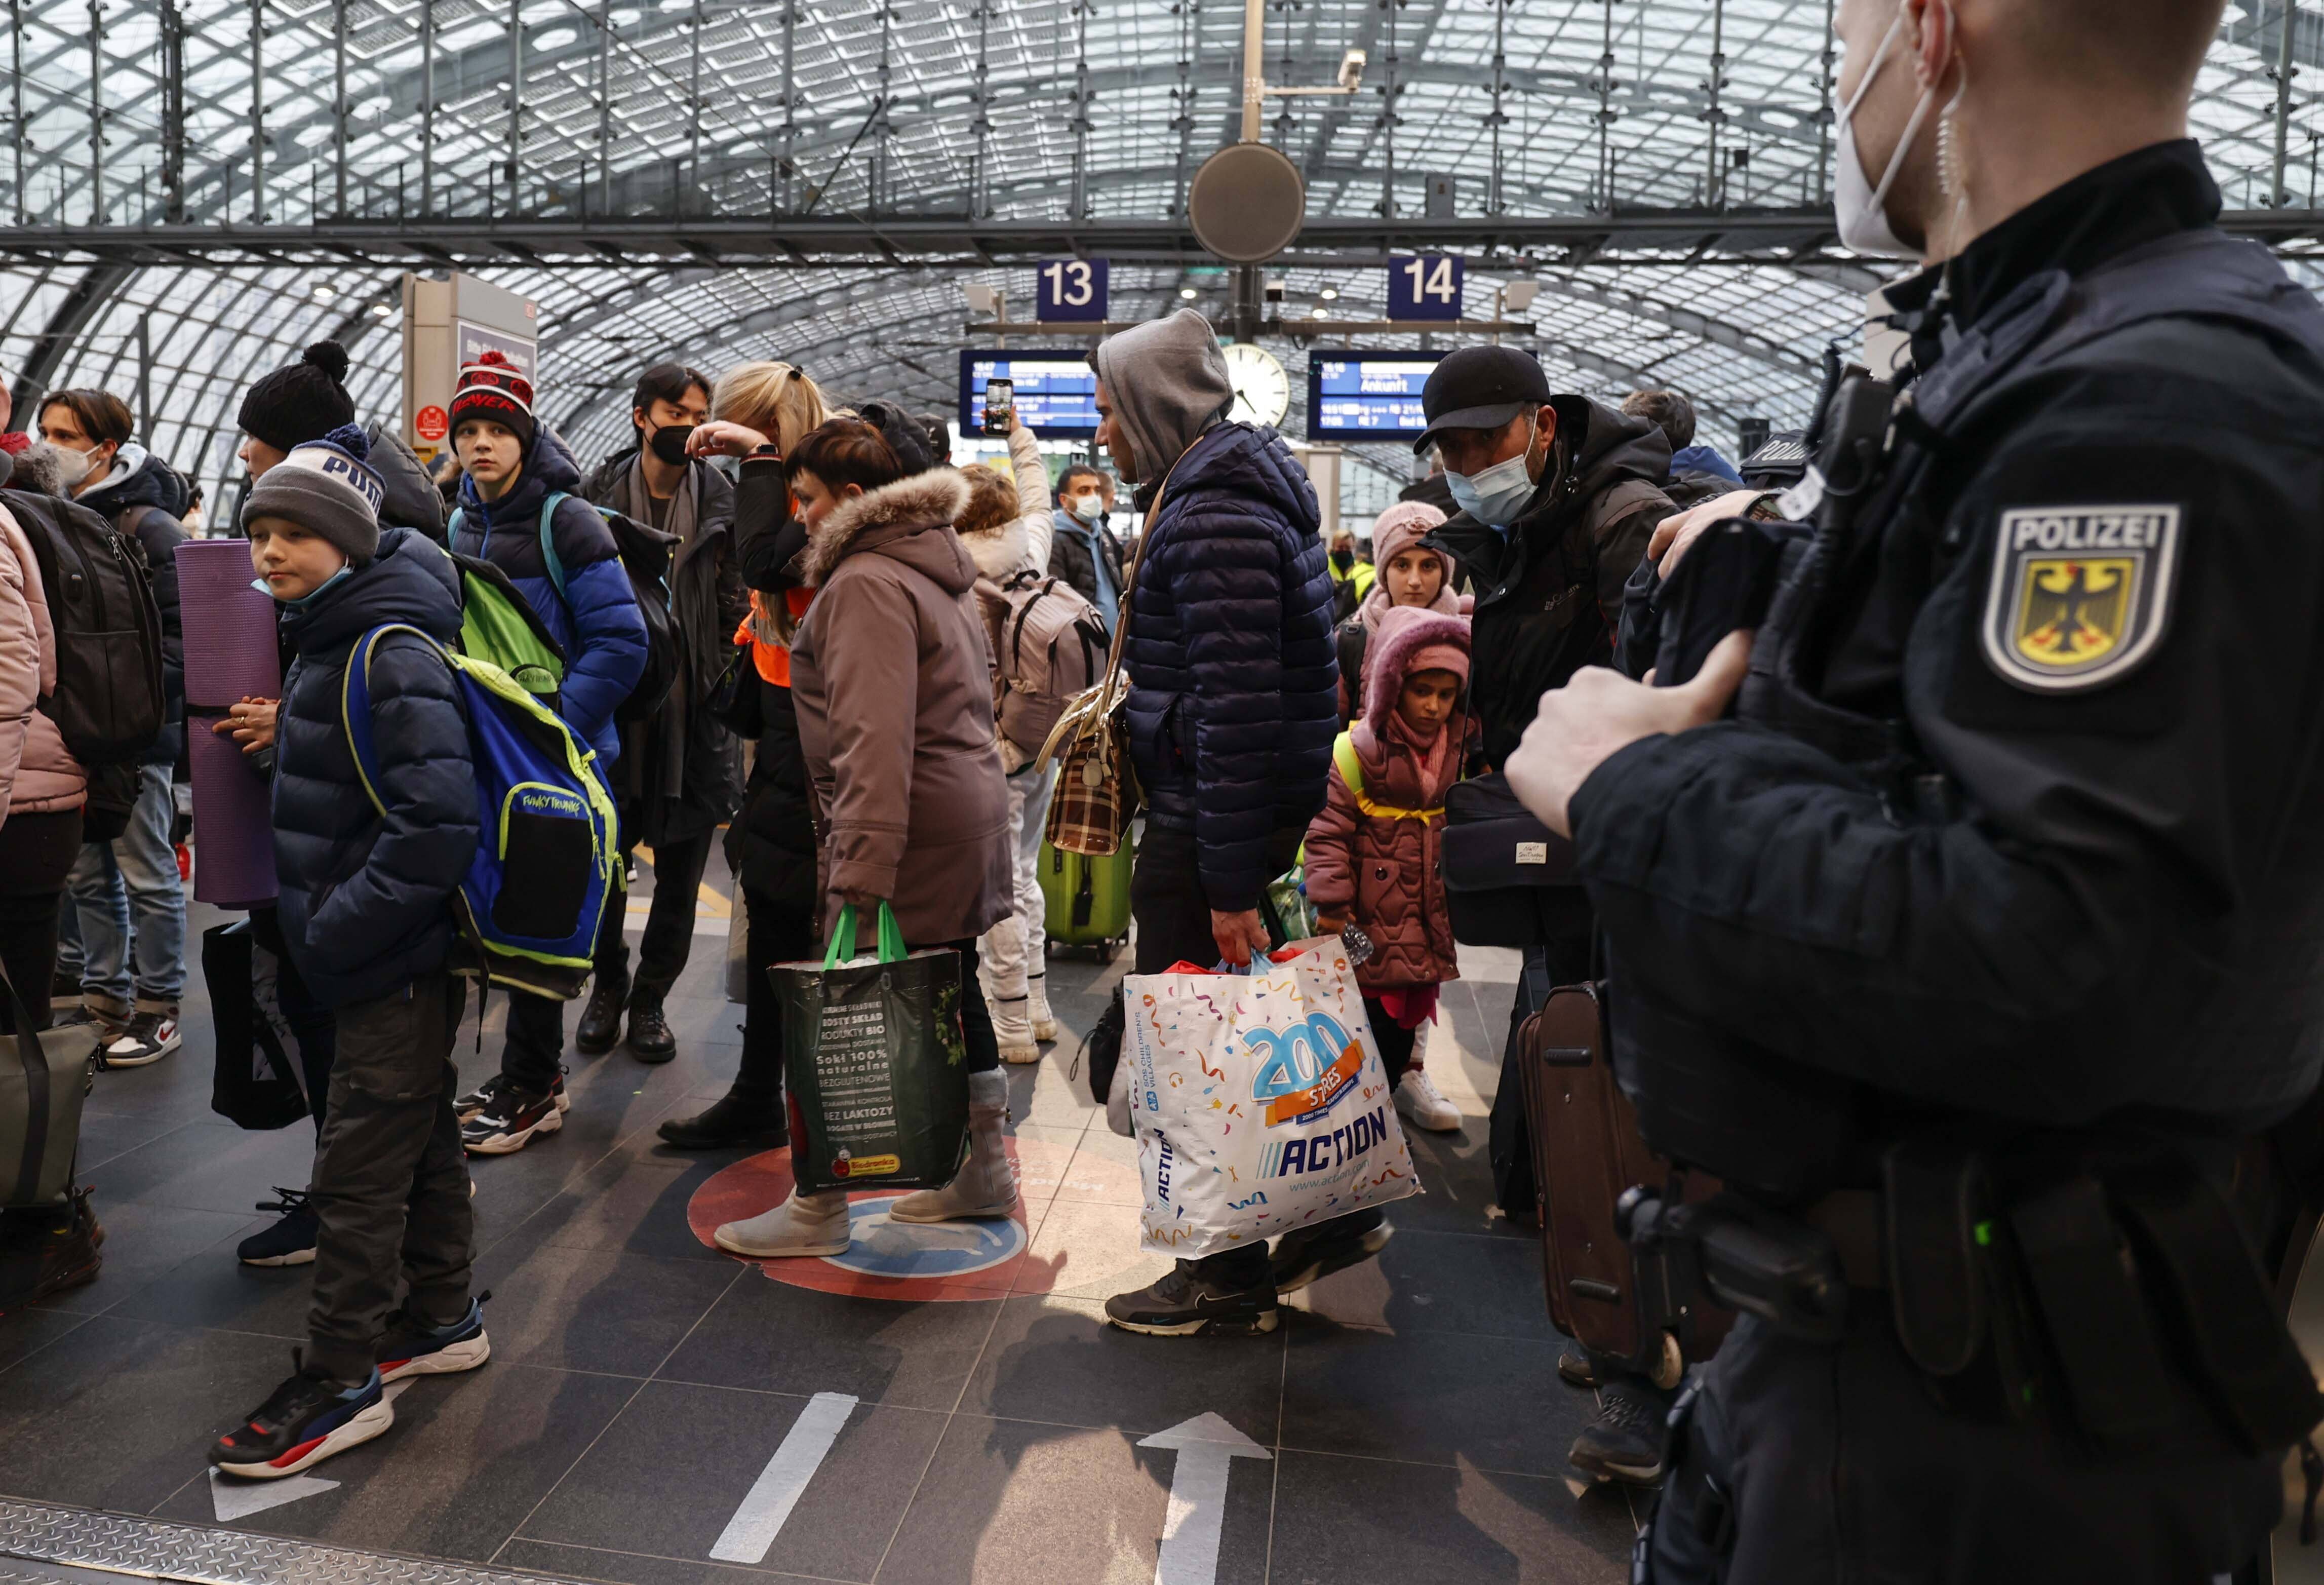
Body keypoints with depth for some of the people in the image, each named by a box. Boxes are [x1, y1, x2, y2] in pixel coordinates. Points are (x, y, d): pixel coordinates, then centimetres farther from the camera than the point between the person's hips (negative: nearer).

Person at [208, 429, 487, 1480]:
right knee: (420, 1137, 19)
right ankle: (442, 1318, 33)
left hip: (396, 960, -10)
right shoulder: (333, 637, 12)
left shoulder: (390, 652, -19)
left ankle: (342, 1382, 11)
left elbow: (438, 822, -27)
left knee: (359, 1168, -1)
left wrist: (337, 931, -21)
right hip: (393, 957, 10)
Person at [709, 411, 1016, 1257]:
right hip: (969, 808, 10)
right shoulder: (938, 566, 16)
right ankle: (986, 1170, 29)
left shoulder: (866, 584, -16)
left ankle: (818, 1209, 9)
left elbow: (873, 739, -24)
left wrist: (860, 873, -28)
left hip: (911, 827, -10)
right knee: (950, 995, 17)